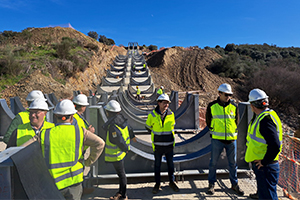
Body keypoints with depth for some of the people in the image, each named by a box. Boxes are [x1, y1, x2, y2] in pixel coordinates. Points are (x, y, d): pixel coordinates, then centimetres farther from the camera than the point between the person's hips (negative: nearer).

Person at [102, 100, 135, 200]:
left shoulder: (113, 126, -30)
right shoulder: (121, 119, -4)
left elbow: (119, 141, -29)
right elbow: (129, 129, 11)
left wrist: (125, 149, -12)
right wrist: (133, 137, 28)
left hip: (116, 154, -9)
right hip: (121, 151, 9)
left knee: (121, 174, 7)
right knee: (120, 172, 22)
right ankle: (120, 192, 39)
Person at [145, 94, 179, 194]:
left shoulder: (171, 114, -6)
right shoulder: (152, 115, -12)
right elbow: (148, 127, 5)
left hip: (169, 144, 2)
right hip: (157, 145, -1)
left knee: (170, 164, 14)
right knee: (157, 165, 12)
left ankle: (171, 182, 34)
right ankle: (157, 184, 29)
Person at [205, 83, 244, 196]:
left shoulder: (234, 106, 3)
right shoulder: (212, 106, -3)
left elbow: (236, 121, 14)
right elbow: (208, 121, 8)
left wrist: (233, 133, 8)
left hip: (231, 139, 2)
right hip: (217, 140, -2)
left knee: (233, 163, 12)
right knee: (213, 162, 6)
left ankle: (234, 184, 29)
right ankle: (211, 184, 22)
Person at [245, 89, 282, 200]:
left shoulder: (265, 120, -24)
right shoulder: (261, 116, 9)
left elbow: (275, 146, -31)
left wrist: (264, 162, -20)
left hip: (265, 167, -10)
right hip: (261, 165, 10)